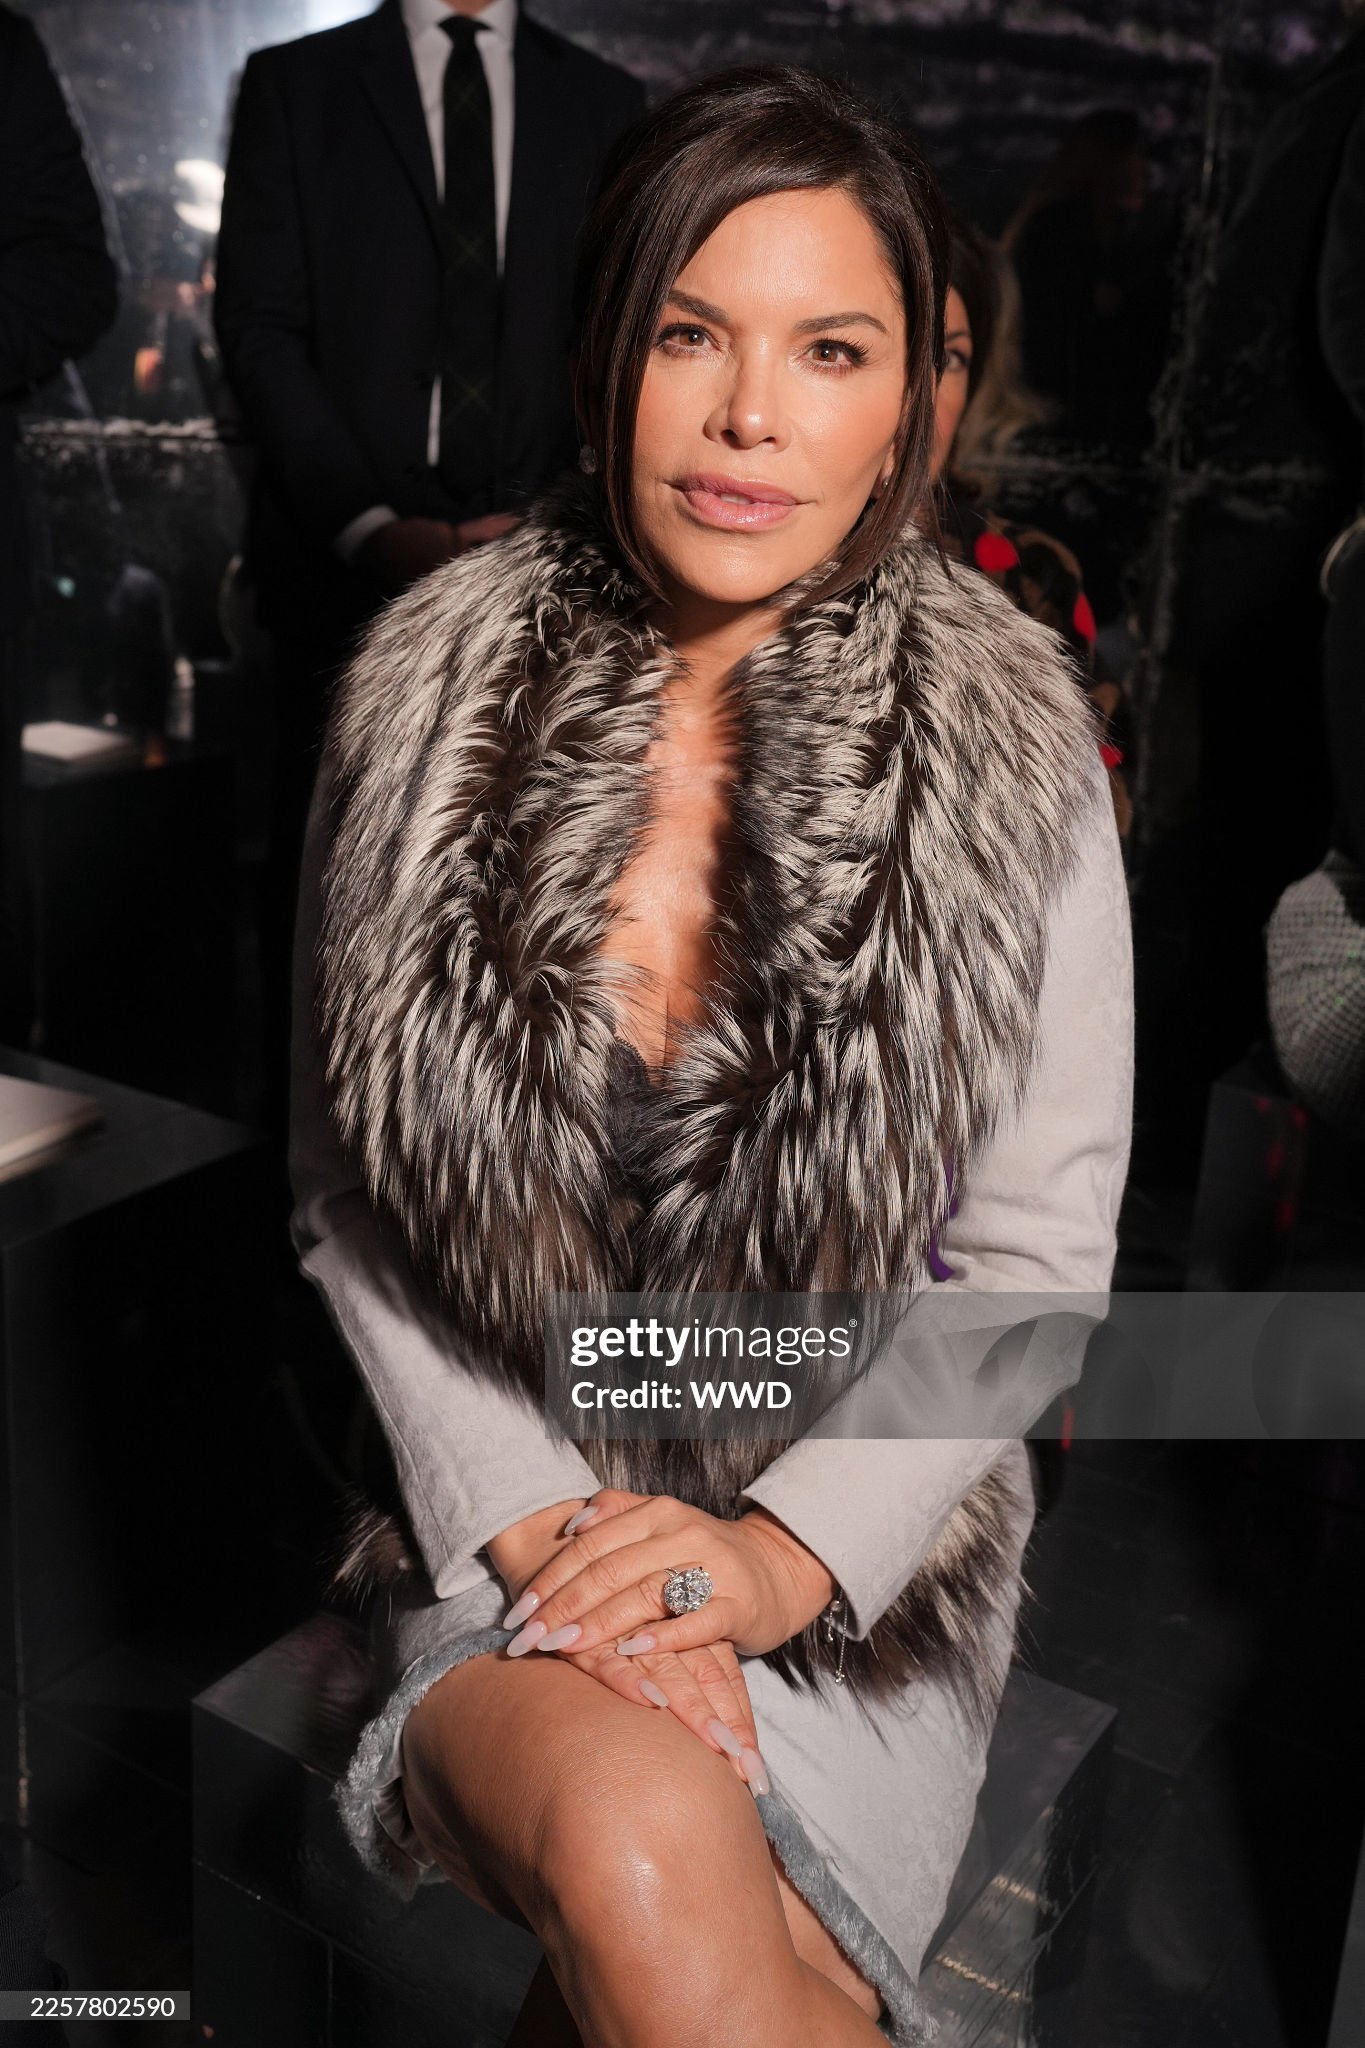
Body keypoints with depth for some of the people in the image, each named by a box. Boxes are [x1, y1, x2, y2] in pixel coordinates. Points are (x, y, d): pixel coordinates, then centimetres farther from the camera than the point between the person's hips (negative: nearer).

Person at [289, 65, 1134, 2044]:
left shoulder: (1015, 757, -7)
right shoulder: (427, 701, -5)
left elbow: (1038, 1246, -4)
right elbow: (353, 1195, 0)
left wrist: (790, 1547, -15)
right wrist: (534, 1518, -11)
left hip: (852, 1541, 0)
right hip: (499, 1494, 1)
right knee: (642, 1855, -28)